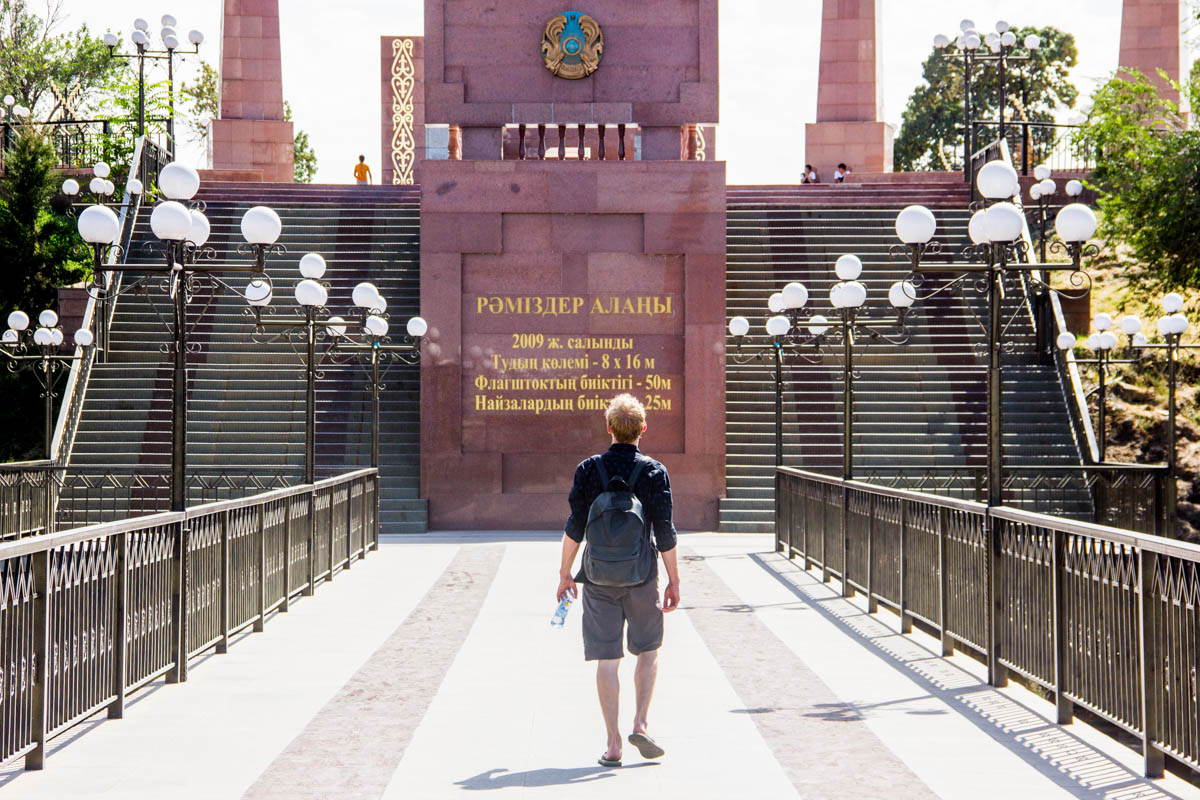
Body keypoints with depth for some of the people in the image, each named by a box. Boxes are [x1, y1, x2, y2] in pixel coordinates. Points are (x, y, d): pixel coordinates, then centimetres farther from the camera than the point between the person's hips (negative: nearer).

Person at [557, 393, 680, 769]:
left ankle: (613, 744, 4)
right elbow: (665, 533, -6)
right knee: (649, 650, 17)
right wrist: (674, 580, 2)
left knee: (606, 659, 3)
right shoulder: (654, 471, -5)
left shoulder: (588, 469, -2)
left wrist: (564, 573, 8)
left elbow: (574, 528, -2)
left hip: (599, 576, 1)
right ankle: (641, 723, 5)